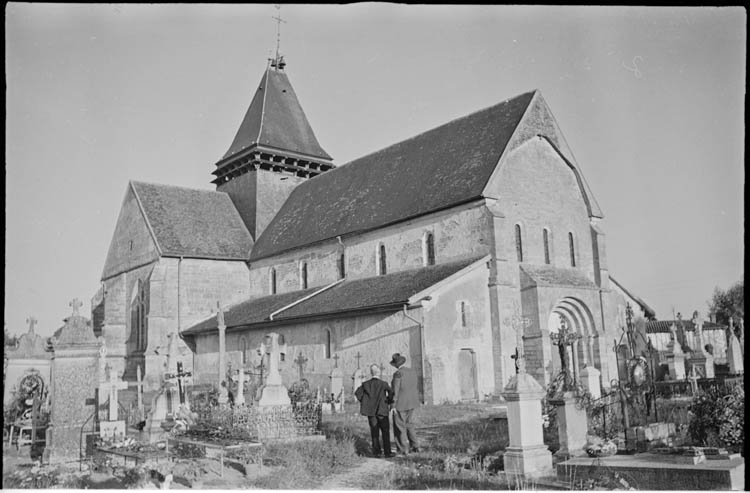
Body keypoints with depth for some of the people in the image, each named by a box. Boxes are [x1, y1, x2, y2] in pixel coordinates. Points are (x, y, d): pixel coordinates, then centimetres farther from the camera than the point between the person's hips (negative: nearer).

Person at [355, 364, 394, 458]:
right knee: (385, 432, 5)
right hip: (382, 411, -3)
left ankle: (376, 452, 8)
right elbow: (391, 393, -19)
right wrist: (388, 401, -2)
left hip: (370, 411, 3)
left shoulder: (366, 384, 1)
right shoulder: (383, 384, -8)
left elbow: (357, 392, -6)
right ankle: (387, 452, 4)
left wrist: (364, 402, 4)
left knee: (374, 432, 10)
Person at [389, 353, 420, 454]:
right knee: (409, 424, 18)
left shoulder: (398, 373, -18)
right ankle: (415, 446, 18)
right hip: (411, 403, 7)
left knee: (400, 426, 4)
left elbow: (395, 391, -18)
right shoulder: (412, 372, 4)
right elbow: (415, 388, 10)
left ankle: (403, 449, 6)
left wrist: (393, 405, -14)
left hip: (401, 403, -7)